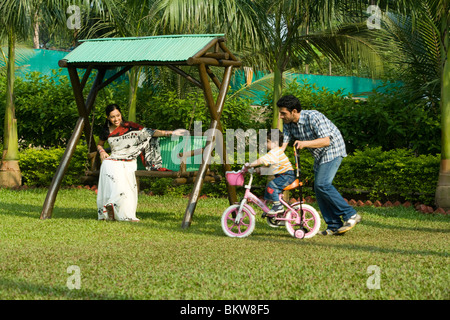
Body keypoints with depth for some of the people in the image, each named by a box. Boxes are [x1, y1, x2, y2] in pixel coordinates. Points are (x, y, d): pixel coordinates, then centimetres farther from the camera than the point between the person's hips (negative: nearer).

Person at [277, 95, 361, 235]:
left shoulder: (313, 117, -26)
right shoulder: (288, 124, -3)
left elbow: (326, 140, -32)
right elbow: (283, 145, -6)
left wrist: (304, 143, -44)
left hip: (333, 149, -9)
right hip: (319, 155, 9)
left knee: (322, 184, -21)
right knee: (318, 189, 2)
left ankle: (351, 215, -15)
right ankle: (334, 226, 7)